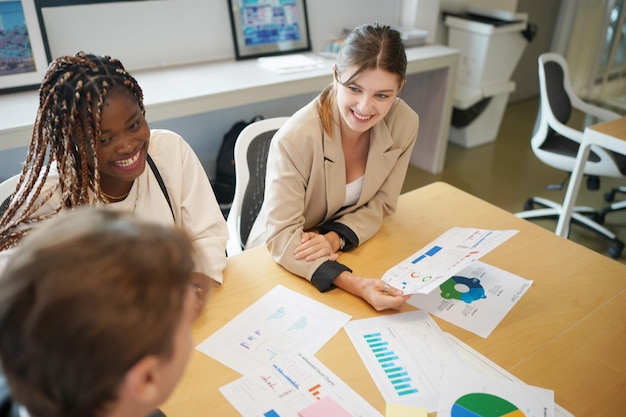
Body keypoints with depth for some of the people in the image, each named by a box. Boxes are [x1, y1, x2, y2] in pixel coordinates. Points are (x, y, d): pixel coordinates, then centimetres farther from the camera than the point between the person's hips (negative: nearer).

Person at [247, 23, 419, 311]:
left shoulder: (405, 124, -14)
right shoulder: (296, 137, -28)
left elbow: (380, 205, -4)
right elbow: (281, 236, -26)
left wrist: (335, 239, -22)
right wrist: (355, 284, -39)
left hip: (352, 251, 4)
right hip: (284, 260, -3)